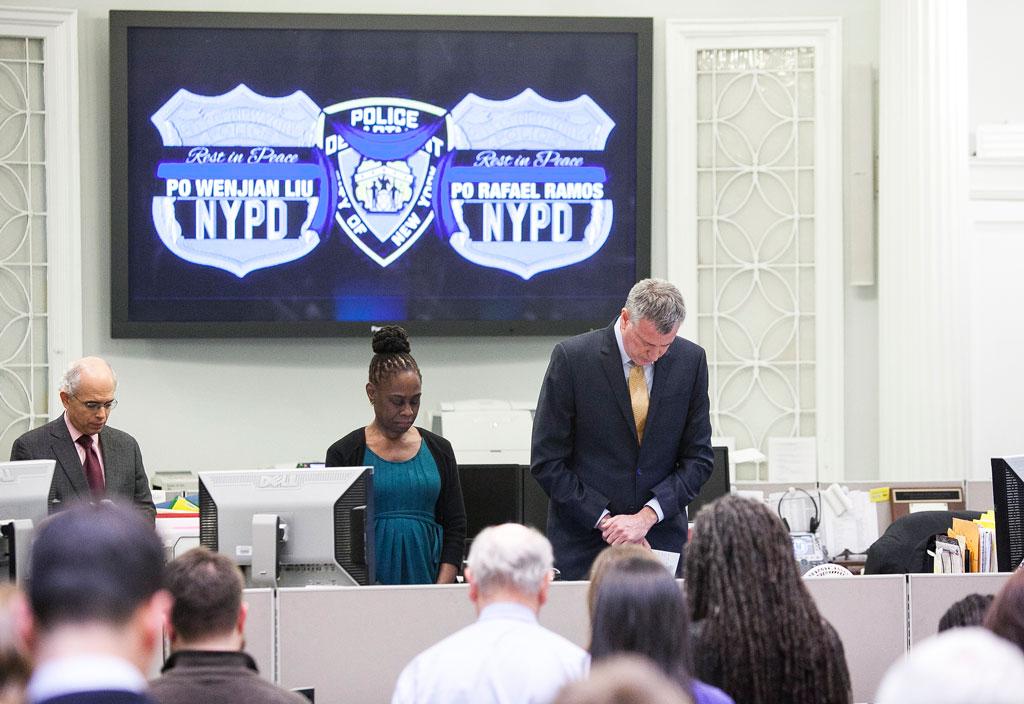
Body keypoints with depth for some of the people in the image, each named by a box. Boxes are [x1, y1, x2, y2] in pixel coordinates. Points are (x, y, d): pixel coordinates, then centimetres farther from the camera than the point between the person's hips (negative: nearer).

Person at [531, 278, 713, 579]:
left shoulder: (690, 360, 1)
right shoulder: (572, 357, -8)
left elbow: (698, 457, 3)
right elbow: (547, 462, -6)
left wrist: (647, 516, -10)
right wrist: (604, 520, -12)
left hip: (661, 539, 2)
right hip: (585, 541, -2)